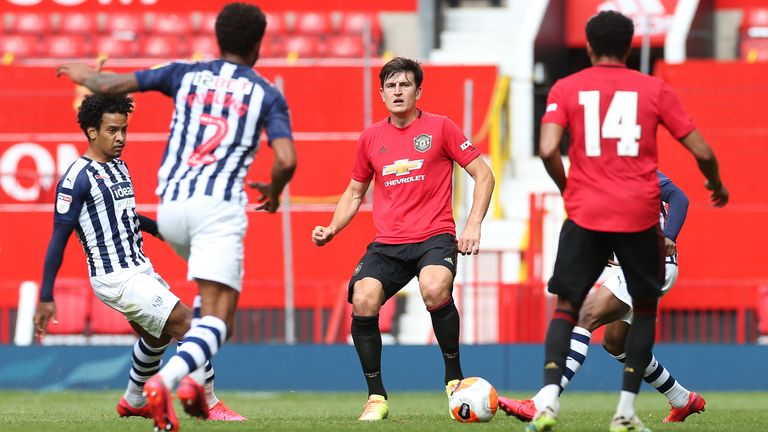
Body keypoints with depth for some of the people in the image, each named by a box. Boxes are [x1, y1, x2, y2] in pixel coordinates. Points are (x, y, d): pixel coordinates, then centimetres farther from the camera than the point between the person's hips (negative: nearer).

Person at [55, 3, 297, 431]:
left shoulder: (185, 74, 15)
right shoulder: (267, 94, 8)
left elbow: (111, 85, 13)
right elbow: (286, 159, -4)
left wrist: (85, 75, 35)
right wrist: (274, 192, 17)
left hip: (170, 209, 5)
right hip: (219, 205, -5)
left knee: (219, 290, 32)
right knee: (217, 317, -11)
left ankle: (194, 379, 18)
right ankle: (164, 382, -39)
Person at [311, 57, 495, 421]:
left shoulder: (439, 128, 2)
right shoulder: (371, 138, 12)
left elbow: (483, 175, 4)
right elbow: (355, 192, 25)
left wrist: (473, 225, -7)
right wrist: (332, 229, 8)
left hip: (434, 237, -3)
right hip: (387, 243, 3)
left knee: (435, 290, -35)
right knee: (363, 301, -24)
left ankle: (454, 377, -12)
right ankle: (376, 397, -9)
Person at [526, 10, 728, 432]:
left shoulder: (566, 89, 4)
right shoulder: (655, 89, 5)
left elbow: (548, 149, -10)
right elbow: (702, 152, 5)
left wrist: (567, 188, 10)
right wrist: (717, 187, 25)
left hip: (585, 215, 0)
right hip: (640, 216, 0)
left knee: (566, 306, 8)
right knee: (644, 306, 18)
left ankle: (549, 398, -15)